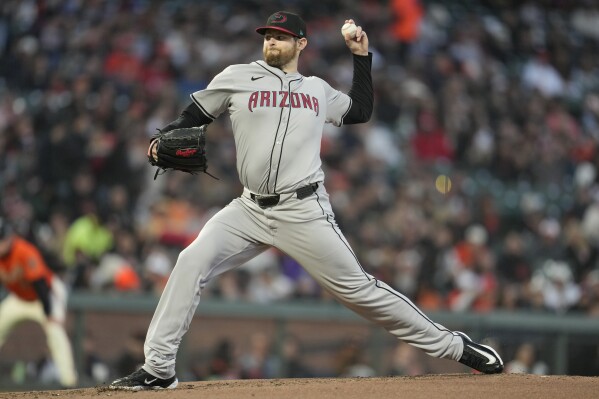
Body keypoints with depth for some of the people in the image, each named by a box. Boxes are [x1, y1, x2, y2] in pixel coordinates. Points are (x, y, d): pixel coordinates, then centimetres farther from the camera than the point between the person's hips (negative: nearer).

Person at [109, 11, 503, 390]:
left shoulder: (318, 89, 13)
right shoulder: (238, 78, 6)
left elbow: (361, 111, 26)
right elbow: (194, 116, 8)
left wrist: (362, 57, 21)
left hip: (304, 212, -1)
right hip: (251, 209, 1)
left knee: (357, 287, -4)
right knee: (192, 263, -15)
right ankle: (158, 368, -9)